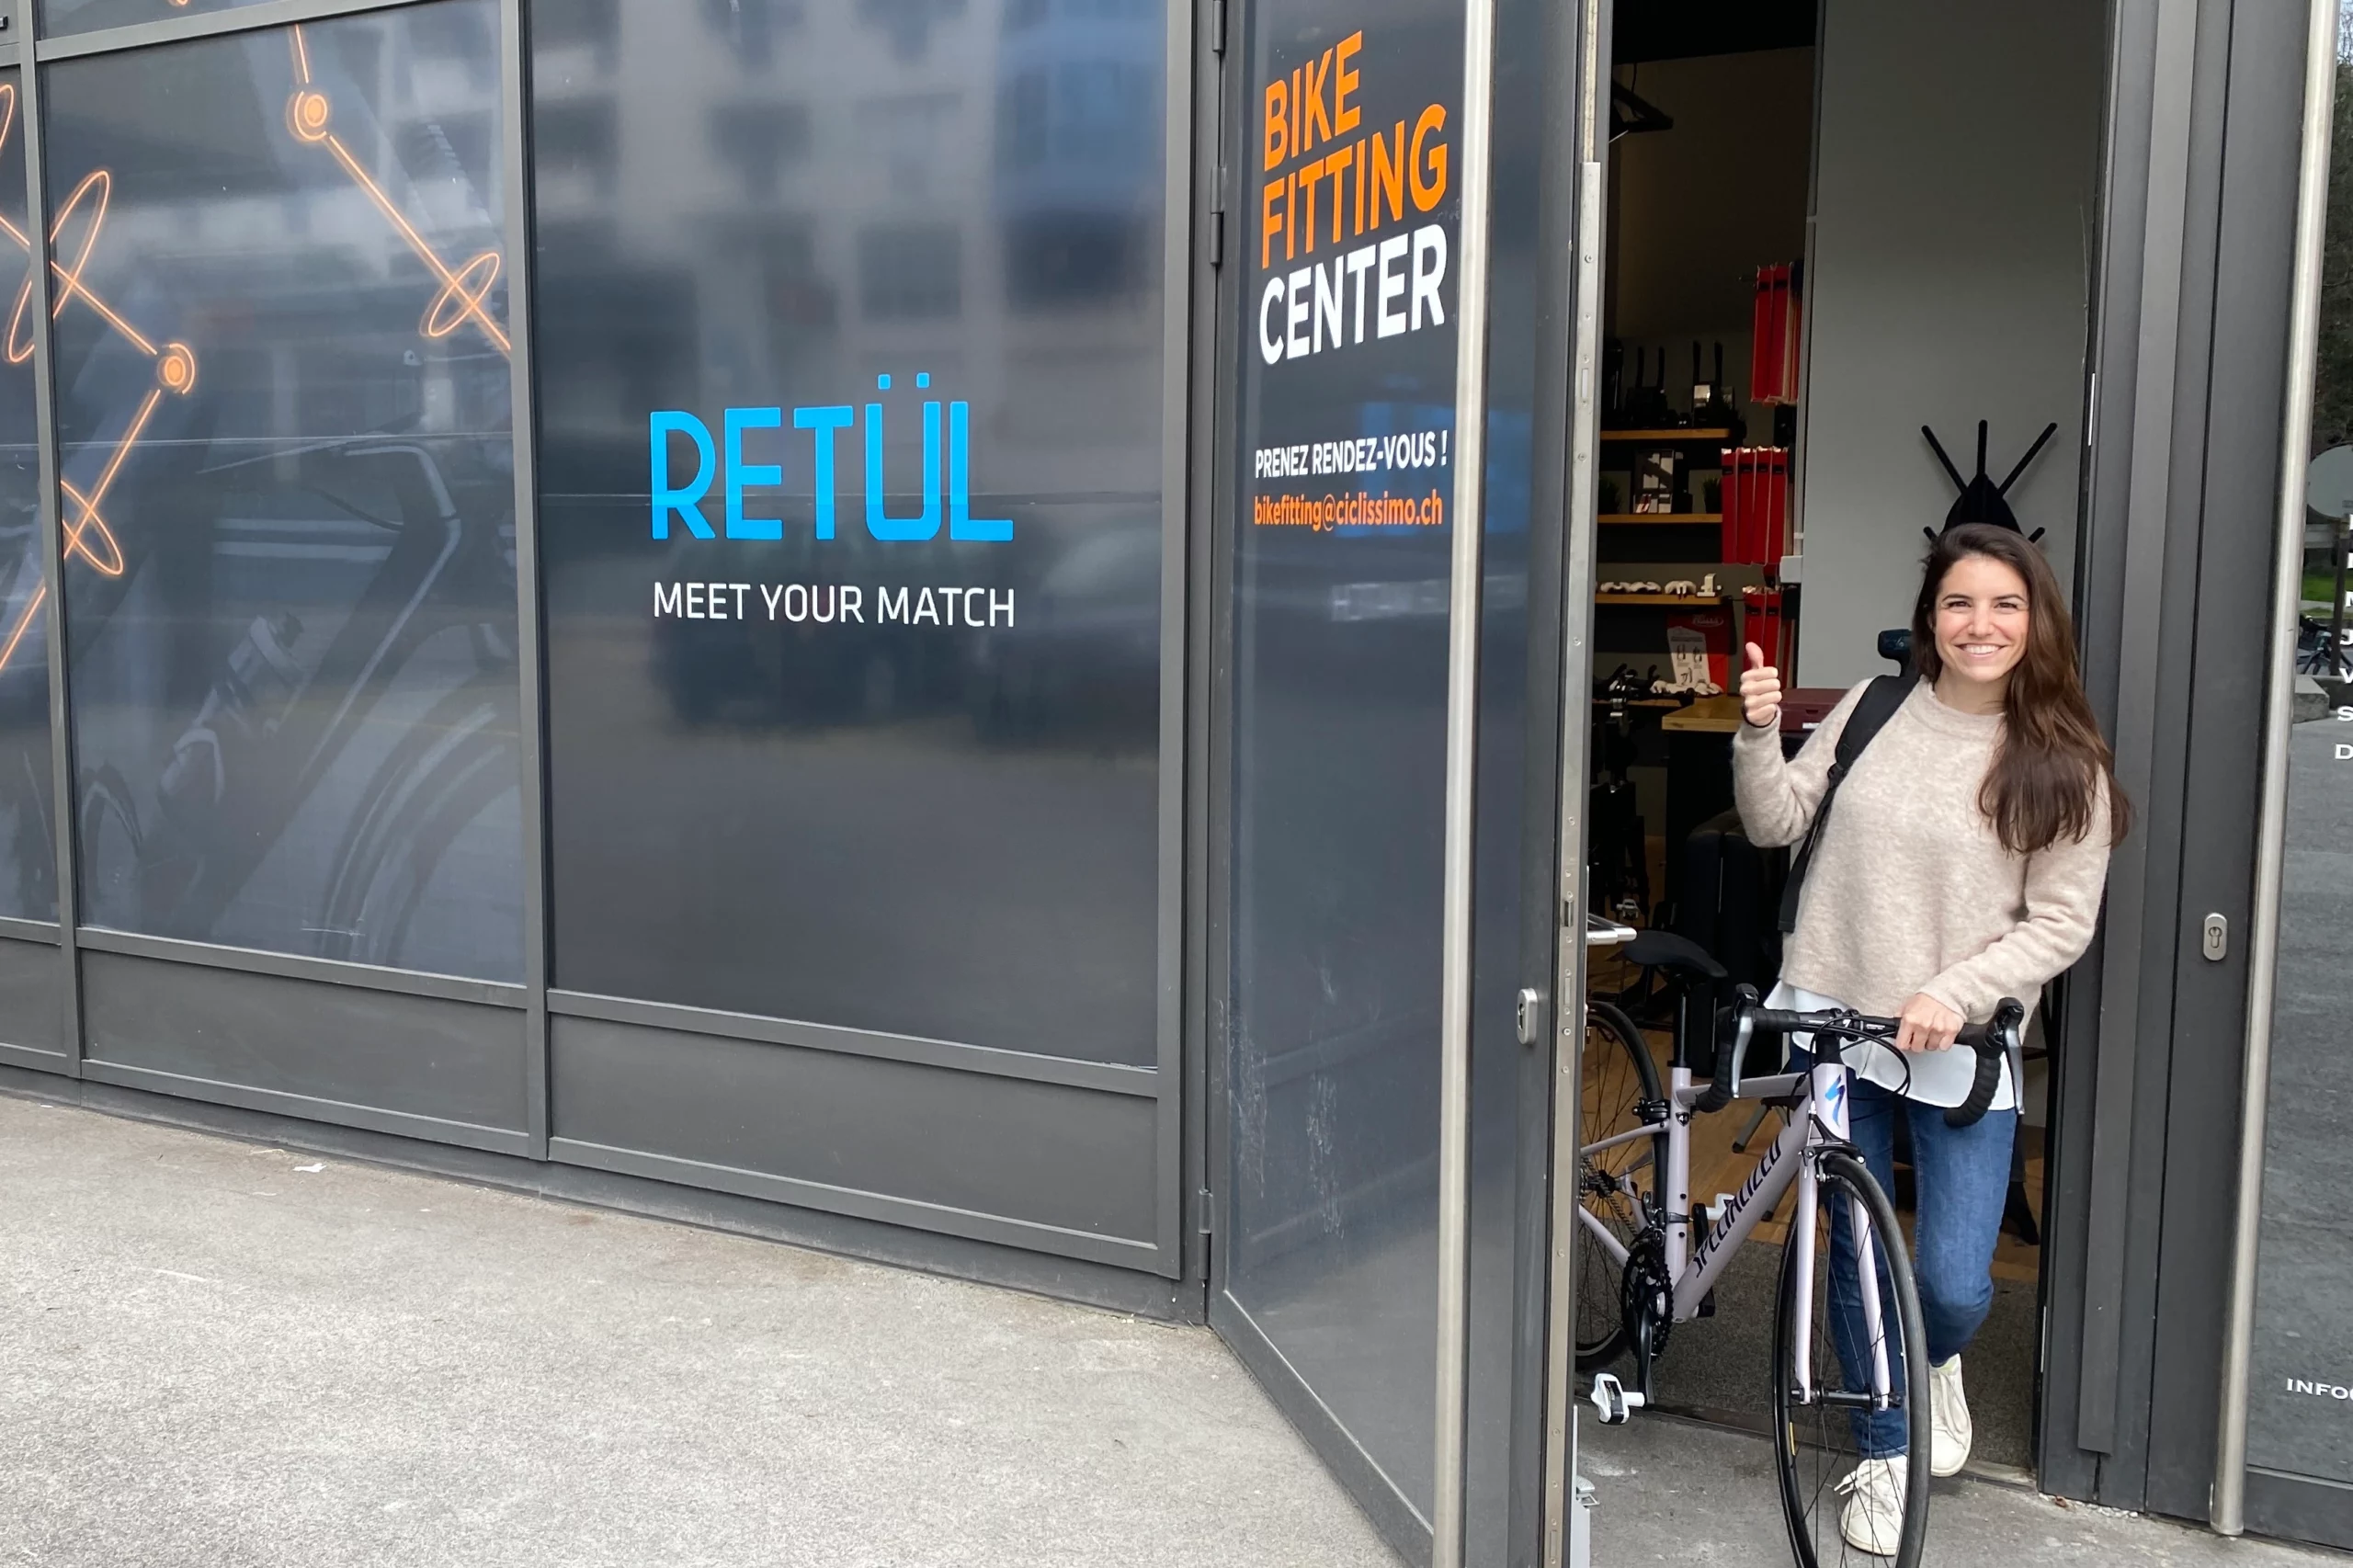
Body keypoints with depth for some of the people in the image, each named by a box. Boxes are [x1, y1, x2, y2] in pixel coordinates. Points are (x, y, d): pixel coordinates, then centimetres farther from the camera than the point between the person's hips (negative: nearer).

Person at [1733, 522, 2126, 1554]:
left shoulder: (2065, 767, -4)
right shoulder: (1874, 710, 2)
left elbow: (2061, 925, -6)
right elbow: (1774, 824, 2)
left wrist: (1953, 993, -18)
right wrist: (1759, 735, -15)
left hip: (1961, 1047, -2)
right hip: (1834, 1024, 2)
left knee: (1954, 1284, -5)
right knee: (1857, 1255, 12)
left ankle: (1938, 1361, 33)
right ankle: (1882, 1452, 33)